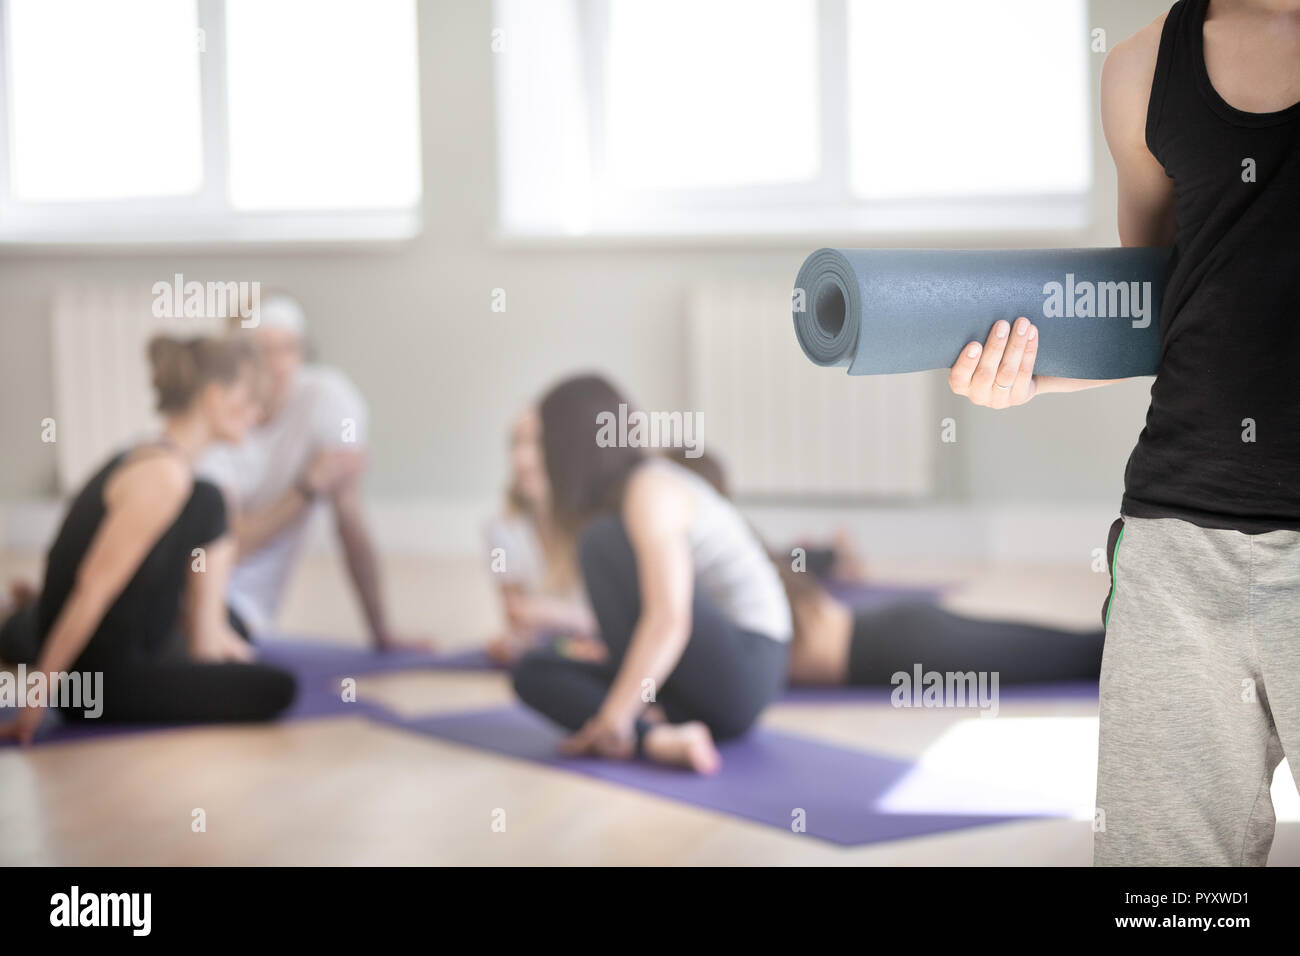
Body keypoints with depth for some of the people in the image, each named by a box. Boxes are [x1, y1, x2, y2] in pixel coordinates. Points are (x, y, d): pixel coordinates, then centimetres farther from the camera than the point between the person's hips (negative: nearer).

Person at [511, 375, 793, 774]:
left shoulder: (652, 491, -15)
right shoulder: (638, 485, 13)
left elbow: (668, 621, -27)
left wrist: (613, 717, -25)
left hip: (743, 674, -10)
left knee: (604, 542, -19)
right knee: (534, 671, 3)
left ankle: (640, 716, -13)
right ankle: (659, 739, -18)